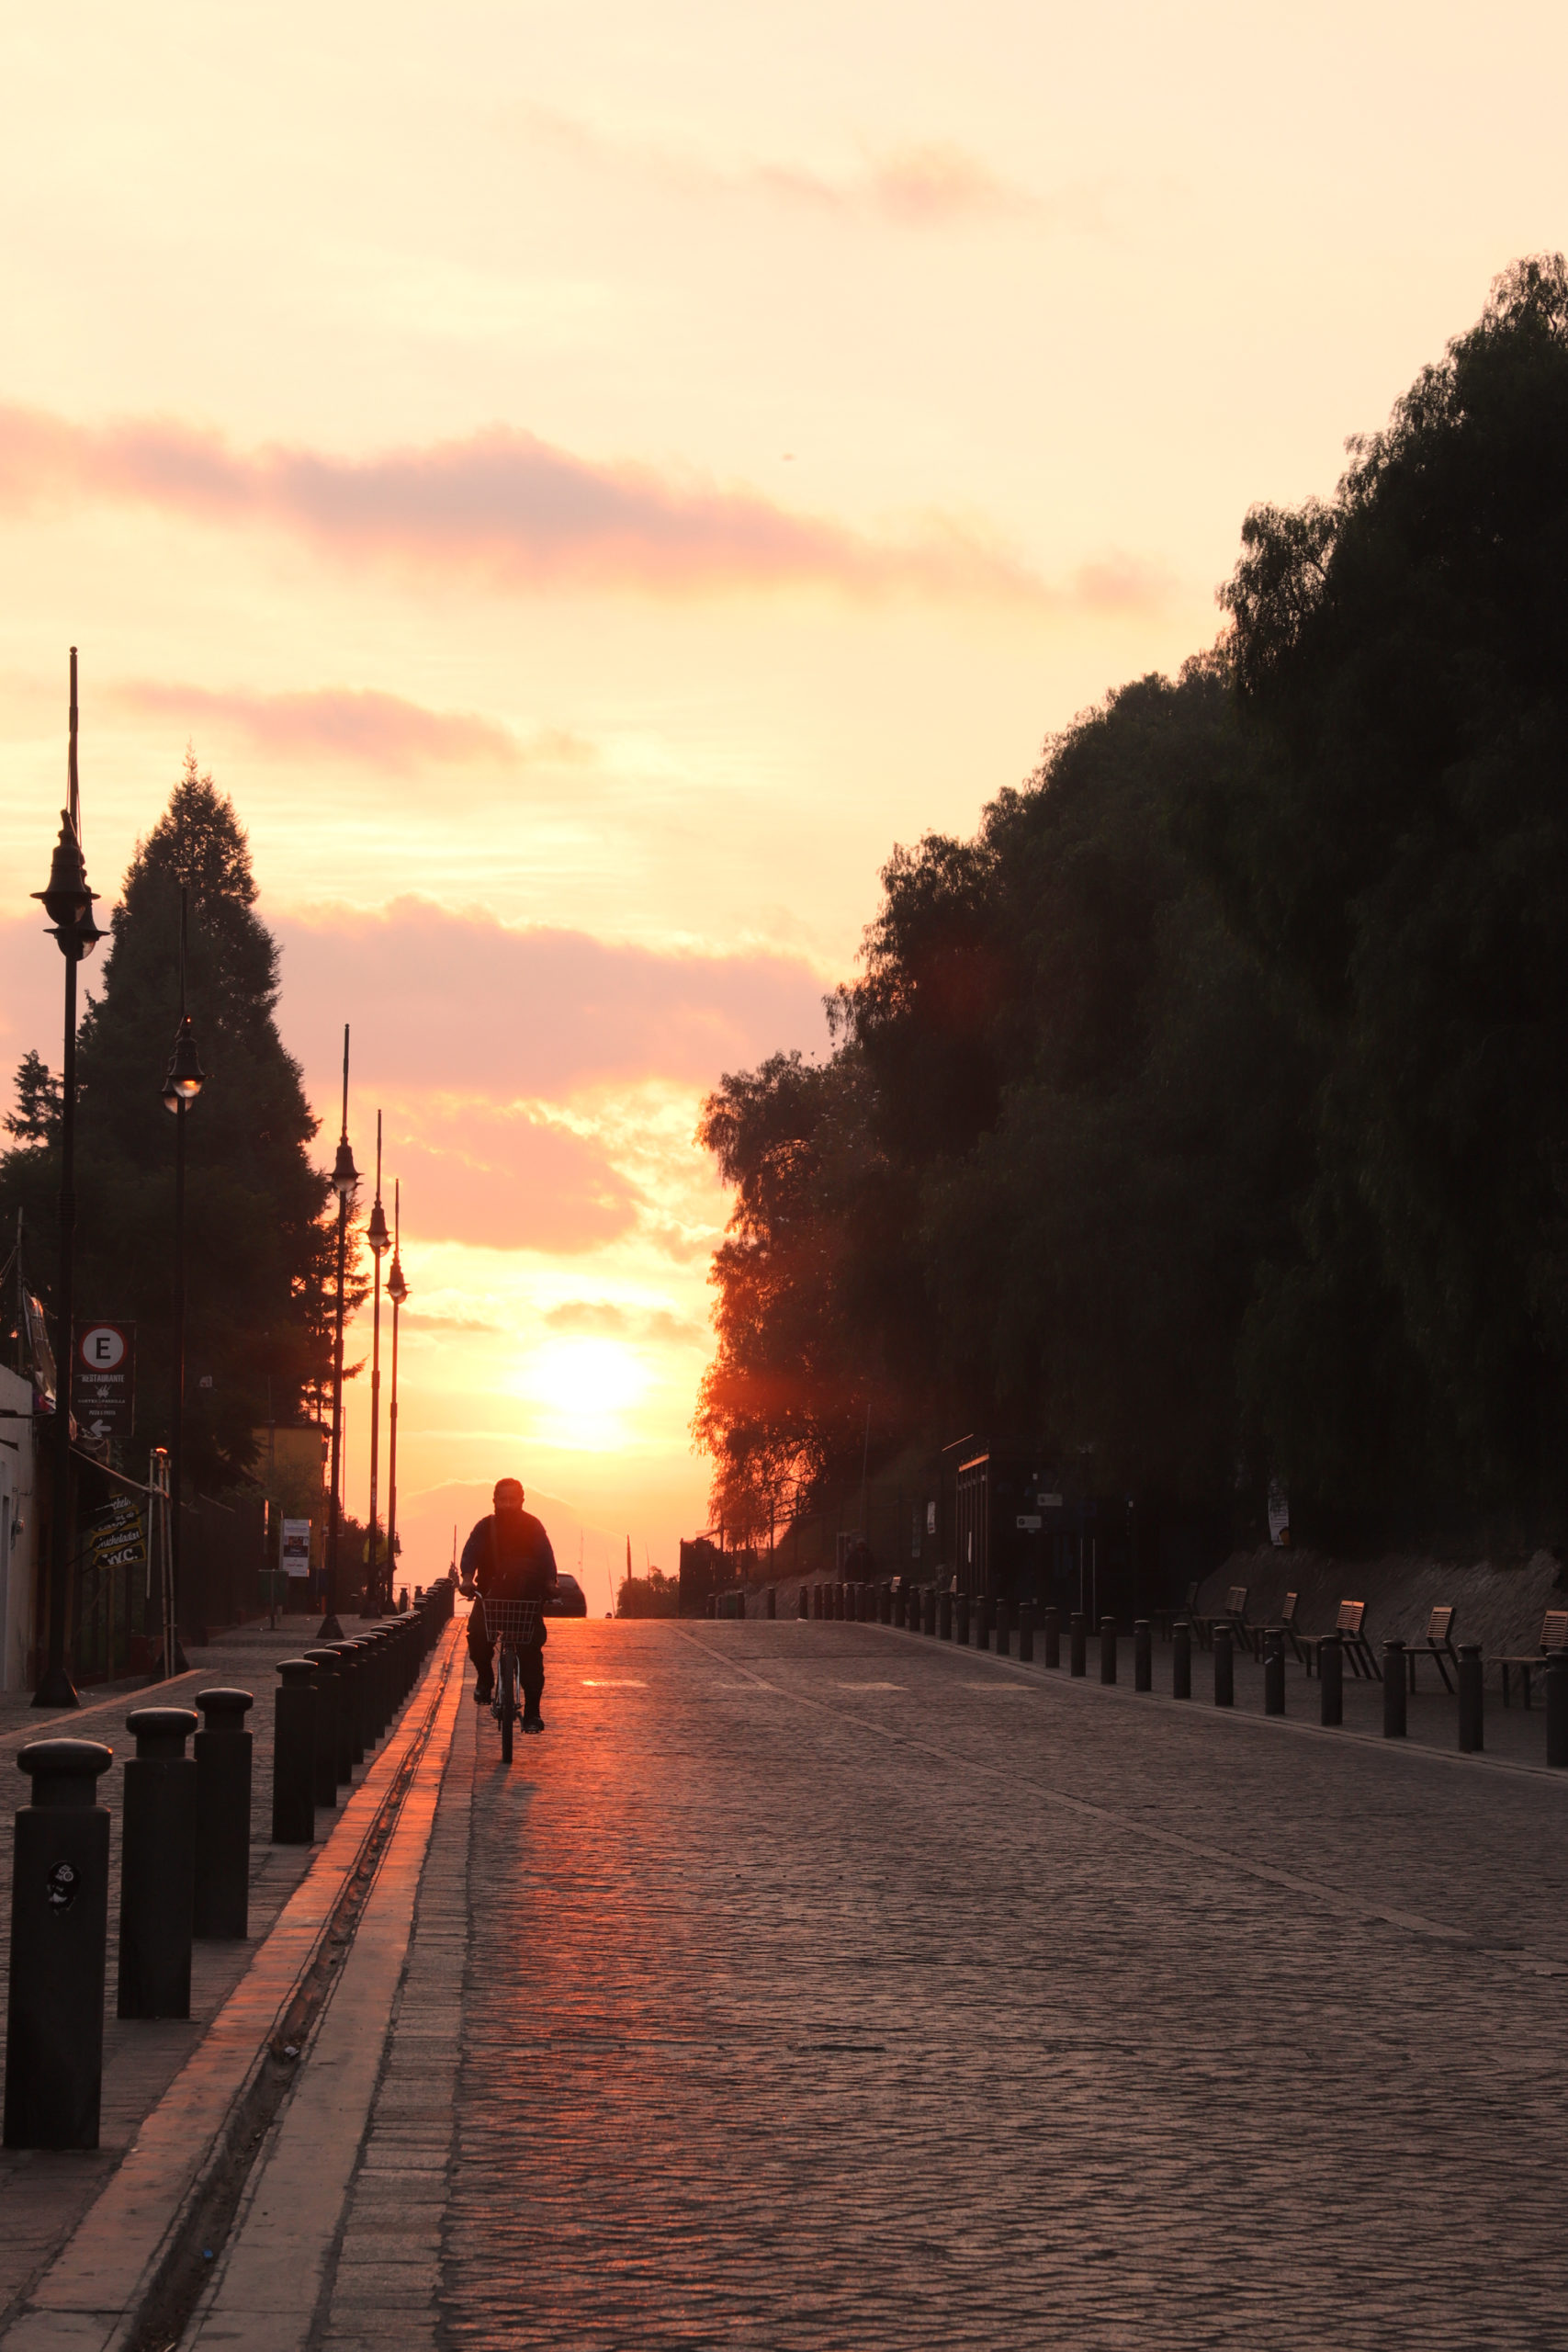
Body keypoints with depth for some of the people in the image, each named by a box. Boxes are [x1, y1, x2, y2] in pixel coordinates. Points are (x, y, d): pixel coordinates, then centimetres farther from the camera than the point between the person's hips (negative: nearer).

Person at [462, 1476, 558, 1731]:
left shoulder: (532, 1526, 1)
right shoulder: (486, 1527, 4)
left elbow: (544, 1554, -13)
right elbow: (471, 1551, -13)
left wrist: (550, 1582, -32)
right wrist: (468, 1578, -33)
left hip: (527, 1596, -1)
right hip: (492, 1594, 1)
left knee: (530, 1649, -12)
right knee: (477, 1634, -23)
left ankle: (532, 1711, -9)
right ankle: (485, 1679, 7)